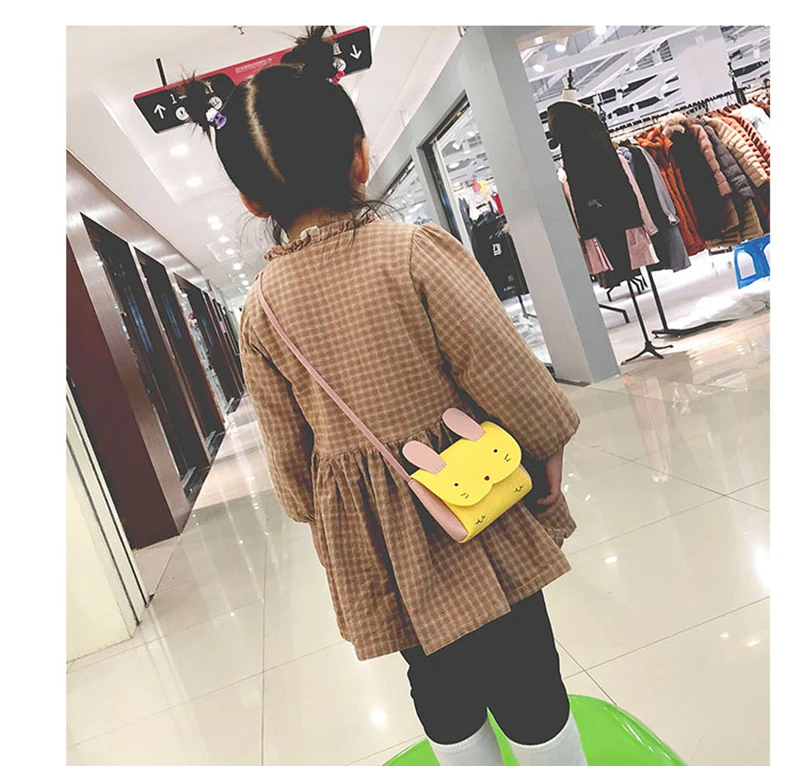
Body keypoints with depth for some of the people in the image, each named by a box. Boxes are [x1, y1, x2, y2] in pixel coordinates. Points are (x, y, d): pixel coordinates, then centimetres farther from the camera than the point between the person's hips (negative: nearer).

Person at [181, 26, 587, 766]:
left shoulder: (261, 306, -6)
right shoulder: (416, 252, -16)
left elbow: (289, 454, 2)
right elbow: (513, 381, -15)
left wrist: (322, 520, 18)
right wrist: (549, 452, 2)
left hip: (367, 538, 4)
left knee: (444, 697, 23)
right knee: (526, 687, 15)